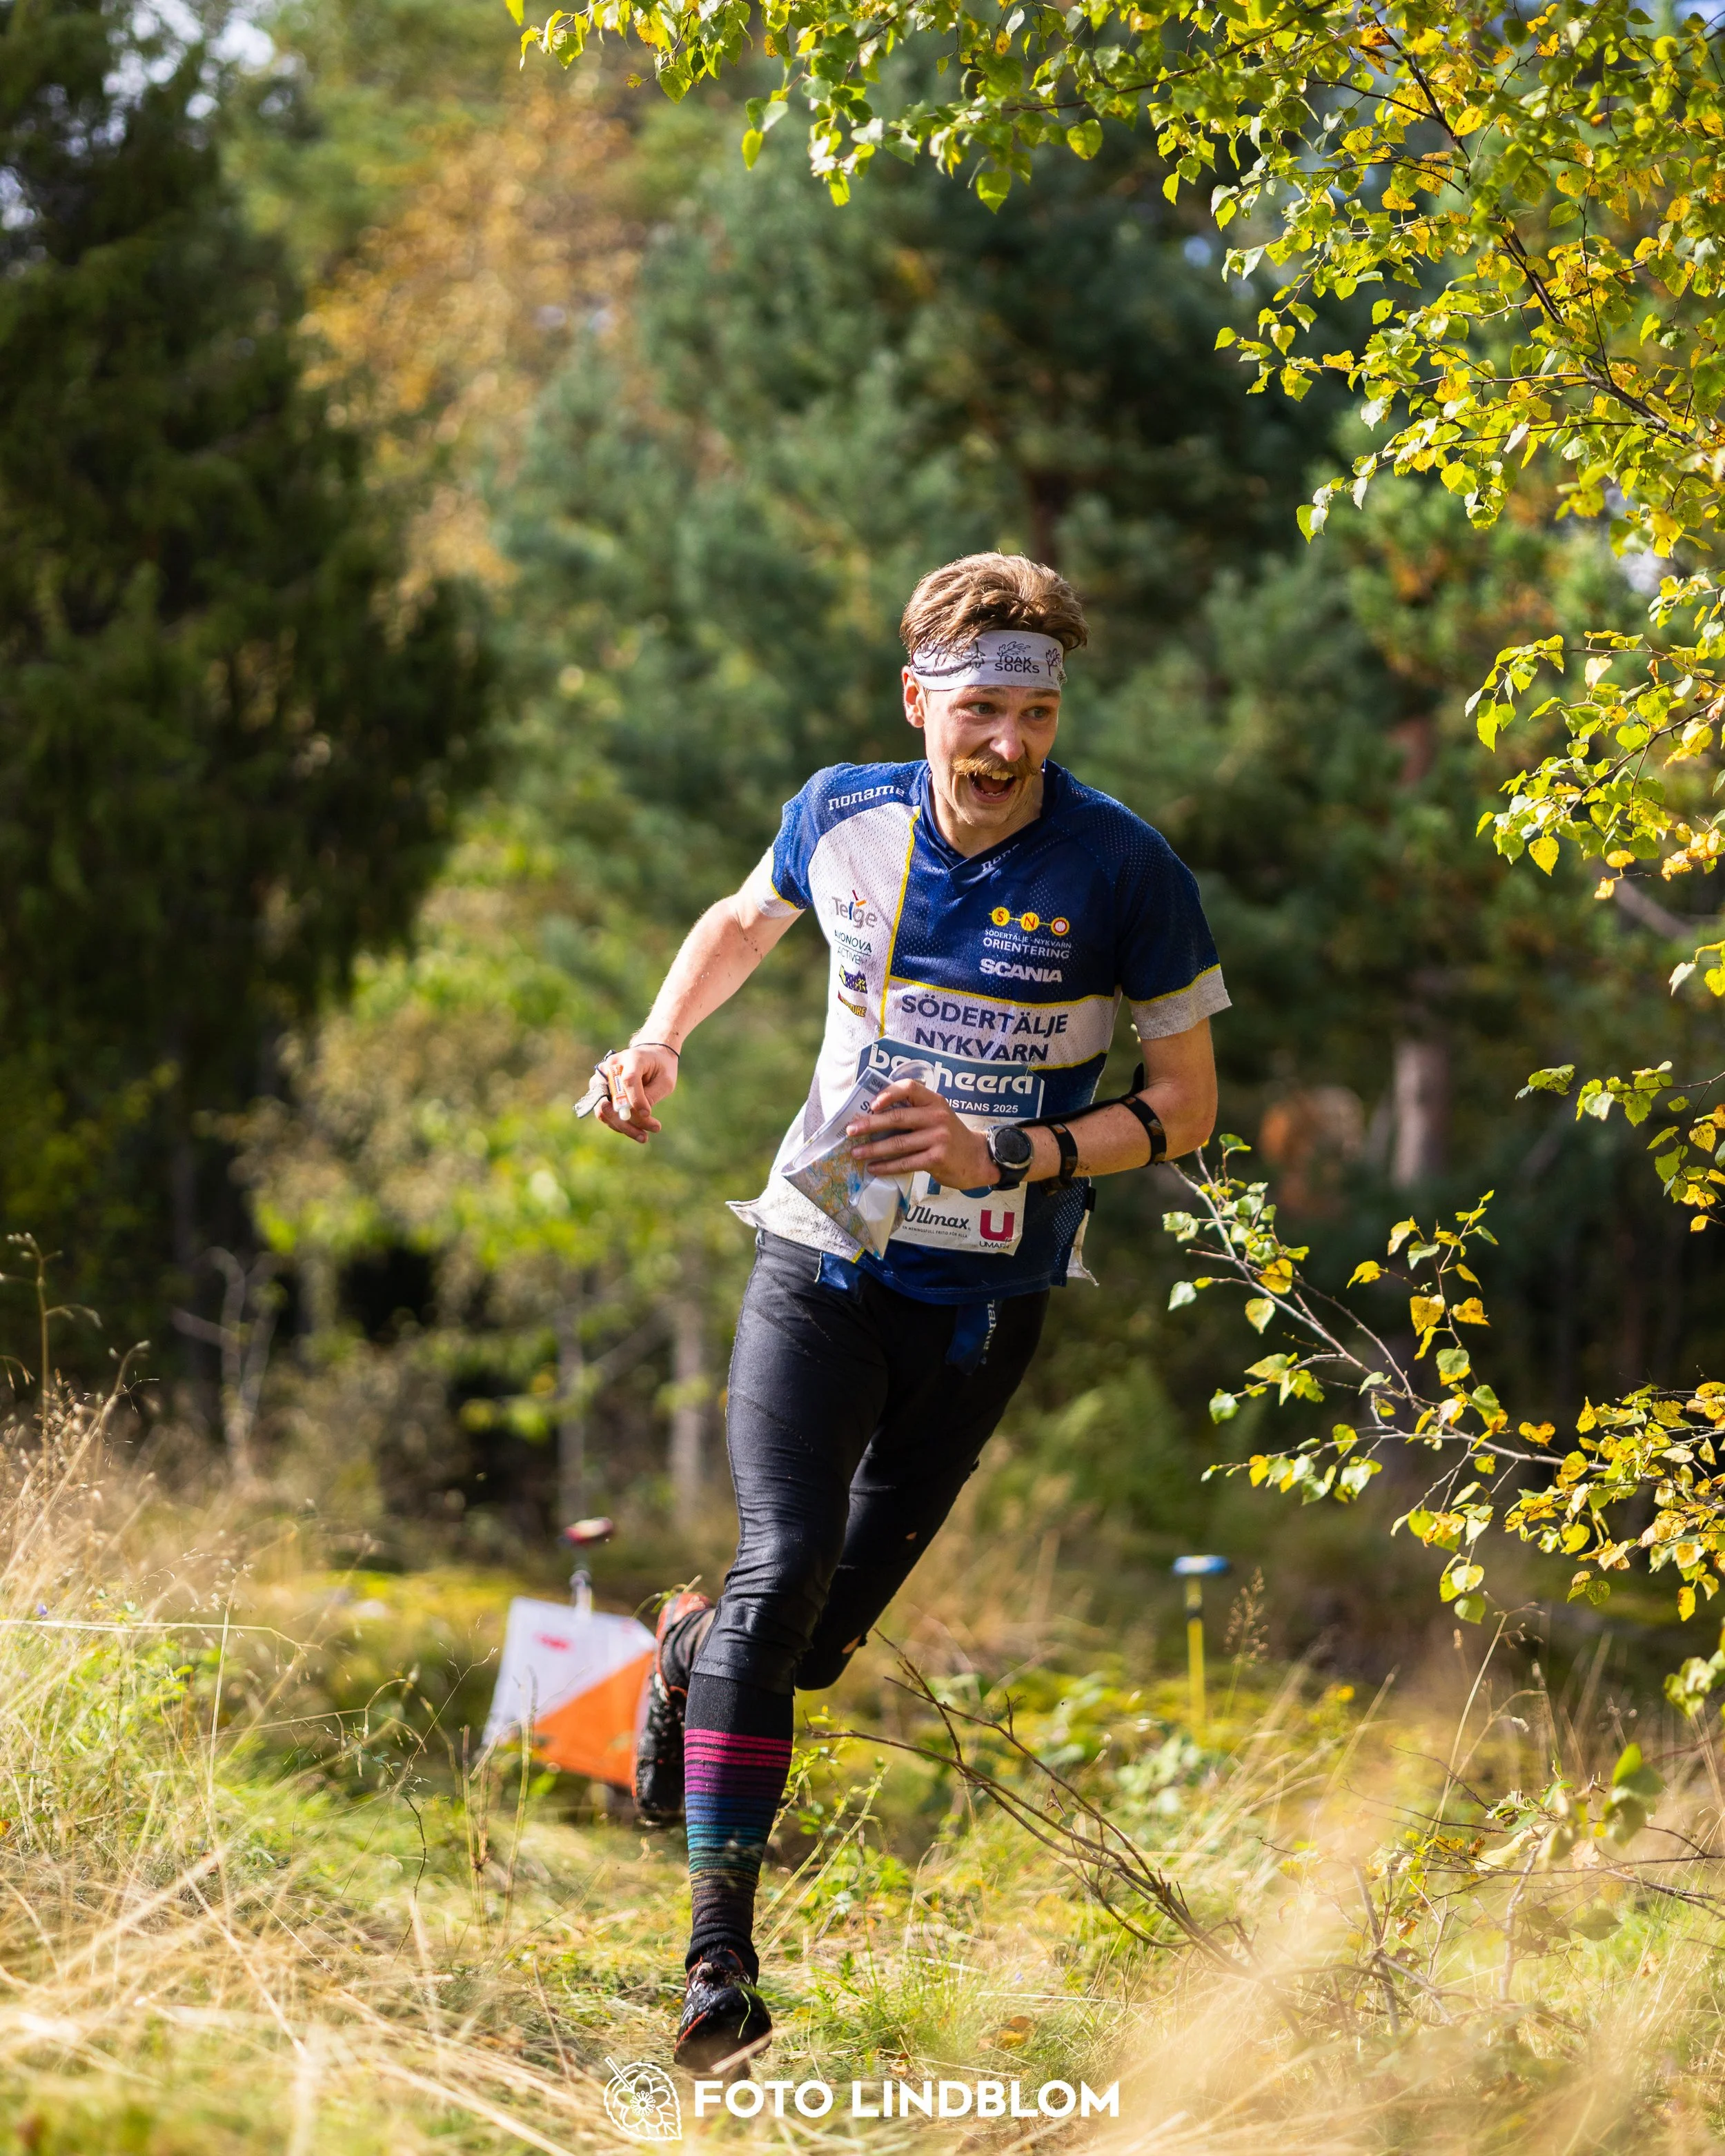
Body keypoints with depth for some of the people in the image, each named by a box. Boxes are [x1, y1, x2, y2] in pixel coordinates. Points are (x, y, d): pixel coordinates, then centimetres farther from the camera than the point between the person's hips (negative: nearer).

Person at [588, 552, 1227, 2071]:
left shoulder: (1126, 874, -13)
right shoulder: (846, 817, -4)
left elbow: (1185, 1105, -7)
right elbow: (746, 921, 19)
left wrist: (1004, 1160, -21)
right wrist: (659, 1042, 2)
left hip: (985, 1302, -1)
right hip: (820, 1262, 1)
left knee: (827, 1634, 4)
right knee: (785, 1567, -18)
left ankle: (695, 1650, 41)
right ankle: (719, 1949, -12)